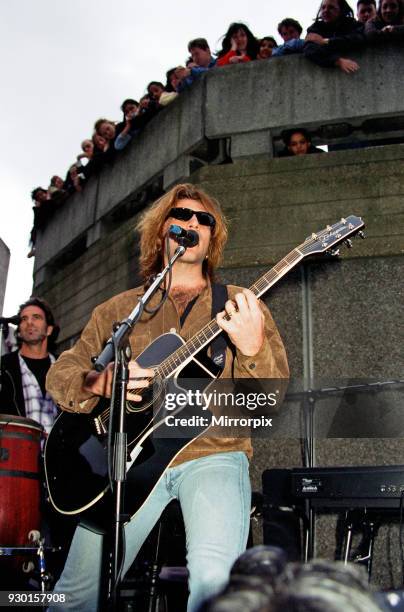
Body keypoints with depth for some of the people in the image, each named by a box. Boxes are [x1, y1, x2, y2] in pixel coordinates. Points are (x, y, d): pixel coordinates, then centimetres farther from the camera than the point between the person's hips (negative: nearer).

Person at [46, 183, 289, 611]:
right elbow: (60, 374, 13)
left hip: (212, 456, -2)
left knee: (215, 576, -28)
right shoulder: (120, 309, 15)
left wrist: (253, 349, -20)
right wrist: (99, 383, -10)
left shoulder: (240, 306, 10)